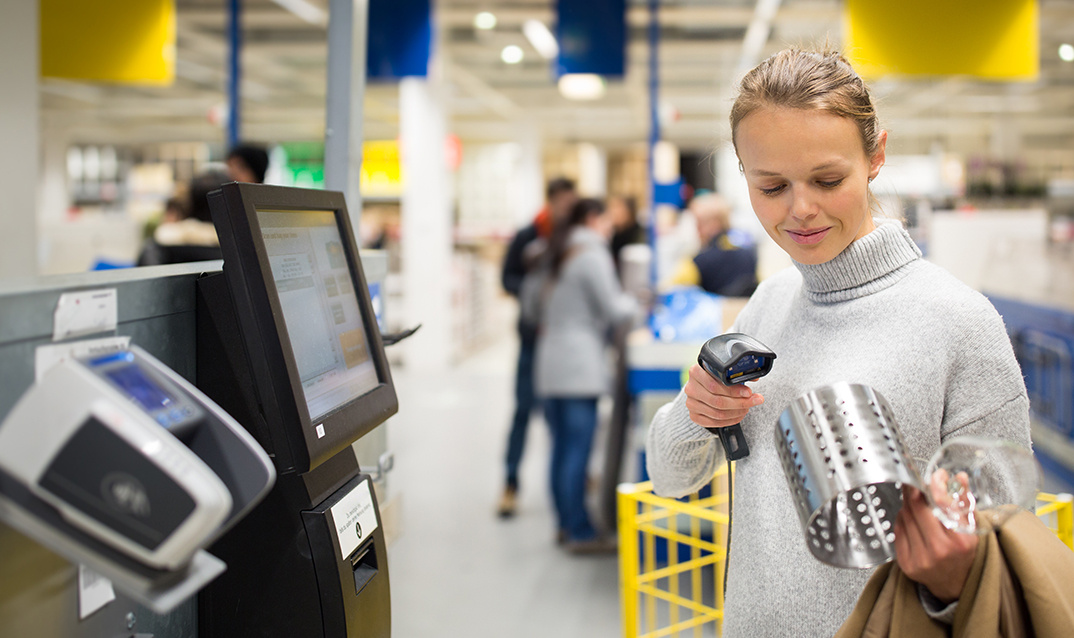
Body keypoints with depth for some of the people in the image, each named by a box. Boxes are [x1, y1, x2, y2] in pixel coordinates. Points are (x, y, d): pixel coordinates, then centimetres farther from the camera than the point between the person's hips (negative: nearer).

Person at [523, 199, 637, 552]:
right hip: (579, 365, -8)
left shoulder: (555, 255, 18)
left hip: (549, 363, 8)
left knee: (561, 448, 12)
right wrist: (635, 302, 11)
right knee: (578, 449, -6)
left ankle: (566, 524, 19)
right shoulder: (593, 255, -8)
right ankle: (581, 534, -3)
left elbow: (530, 303, 21)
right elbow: (613, 309, -9)